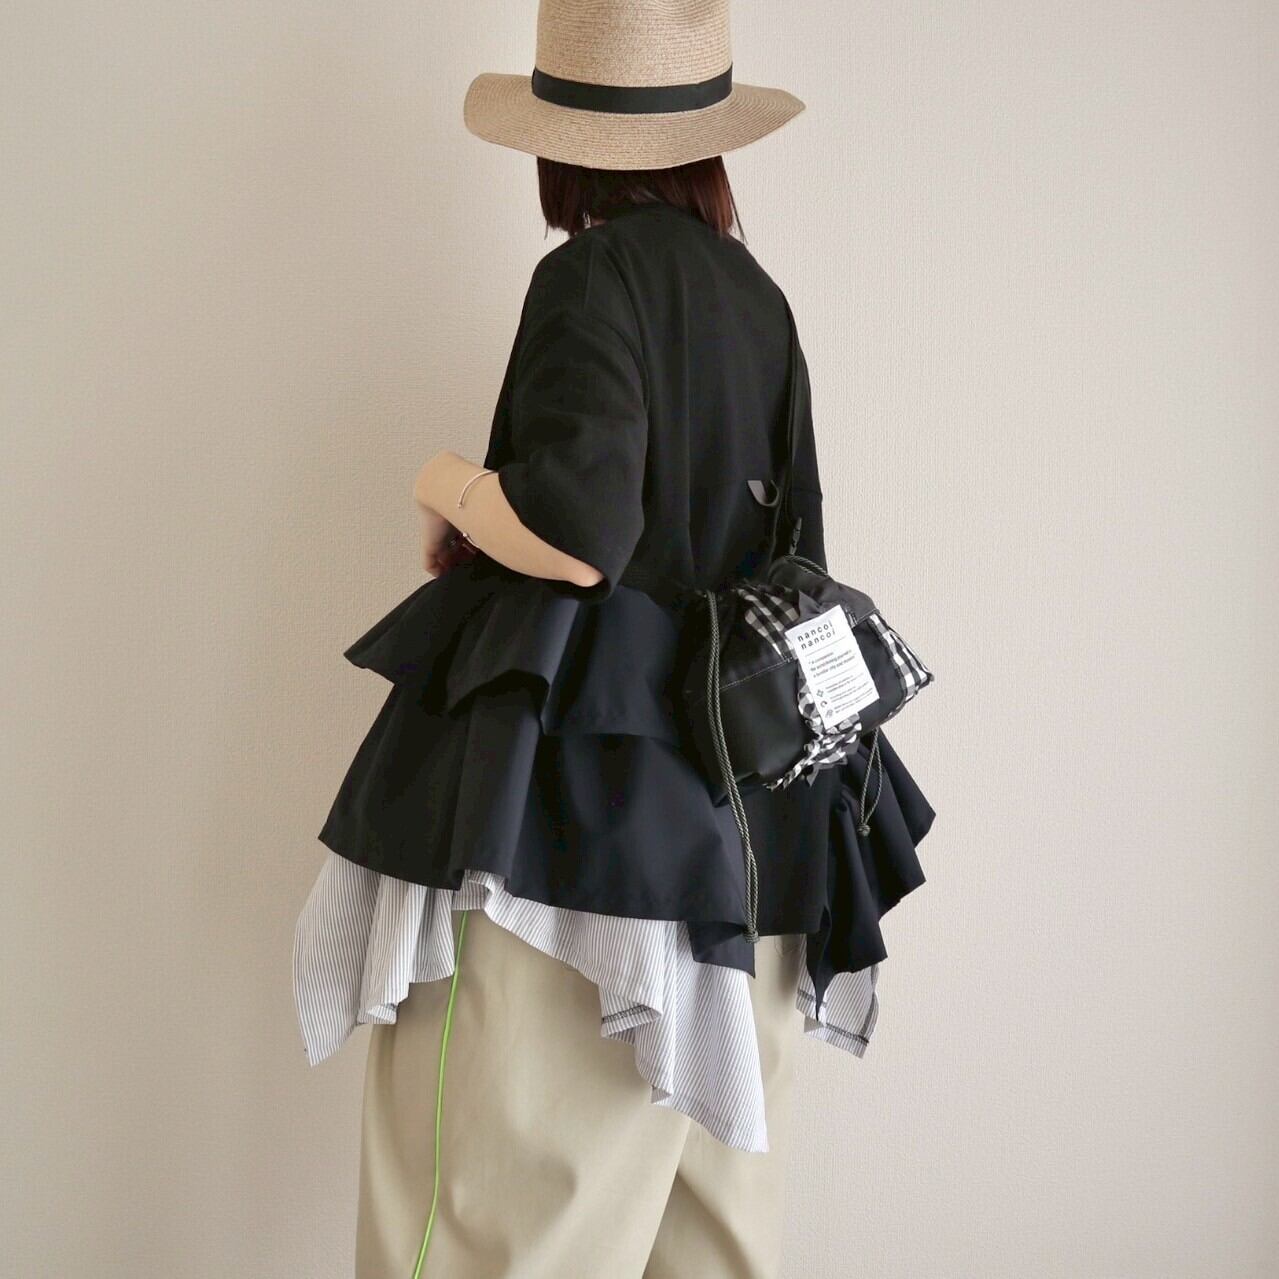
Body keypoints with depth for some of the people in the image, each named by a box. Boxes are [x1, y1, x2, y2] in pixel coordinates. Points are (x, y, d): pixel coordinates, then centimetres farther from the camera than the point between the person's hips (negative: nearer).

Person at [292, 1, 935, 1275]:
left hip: (572, 793, -8)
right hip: (741, 812, 8)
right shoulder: (755, 296, 13)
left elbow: (574, 537, -21)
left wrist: (448, 487, -1)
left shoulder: (596, 274, -9)